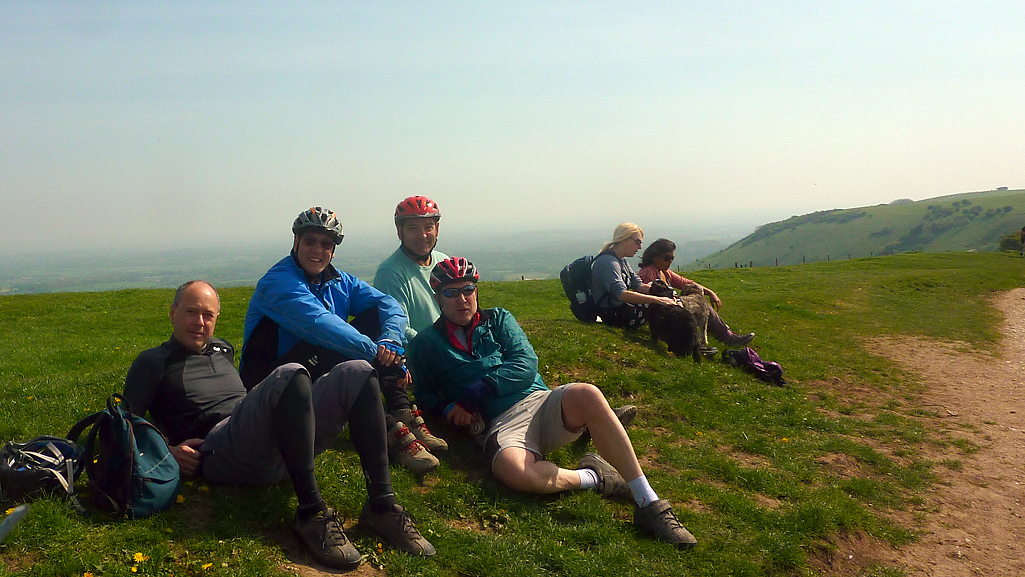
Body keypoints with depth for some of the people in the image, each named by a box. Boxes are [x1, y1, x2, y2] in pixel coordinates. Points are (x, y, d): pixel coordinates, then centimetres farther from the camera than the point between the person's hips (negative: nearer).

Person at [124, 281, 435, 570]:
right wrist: (166, 452, -10)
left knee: (356, 373, -13)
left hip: (273, 452, 7)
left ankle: (382, 505, -23)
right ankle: (312, 511, -35)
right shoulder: (152, 362, 12)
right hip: (219, 452, -7)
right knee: (290, 375, -34)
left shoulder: (222, 349, 30)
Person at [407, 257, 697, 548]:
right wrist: (447, 408, -4)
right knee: (514, 472, -40)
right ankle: (593, 477, -12)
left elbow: (526, 363, 4)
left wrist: (478, 391, -9)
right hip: (502, 422, -2)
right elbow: (423, 393, 18)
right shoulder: (426, 343, 16)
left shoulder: (497, 319, 19)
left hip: (541, 402, 3)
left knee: (587, 394, -33)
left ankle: (649, 504, -27)